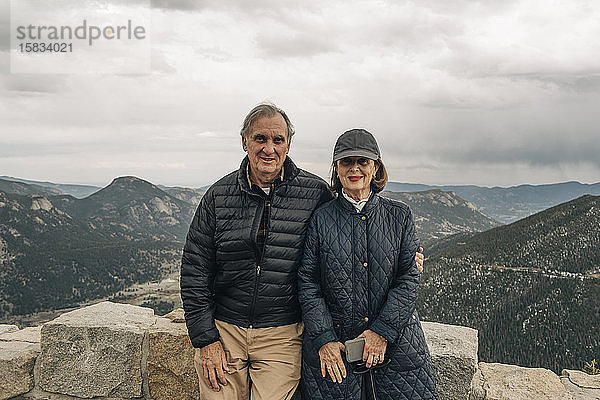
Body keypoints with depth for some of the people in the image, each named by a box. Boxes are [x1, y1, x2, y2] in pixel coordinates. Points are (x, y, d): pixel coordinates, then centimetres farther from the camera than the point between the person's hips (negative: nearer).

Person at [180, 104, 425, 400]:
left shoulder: (315, 193, -4)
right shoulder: (219, 196, -1)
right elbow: (195, 270, 1)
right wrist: (206, 339, -3)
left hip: (282, 337, -1)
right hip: (223, 330, 2)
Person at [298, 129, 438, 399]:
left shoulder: (399, 216, 3)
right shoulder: (321, 218, 0)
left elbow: (409, 278, -2)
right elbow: (307, 283, -2)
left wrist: (382, 331, -11)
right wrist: (324, 339, -10)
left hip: (397, 344, 1)